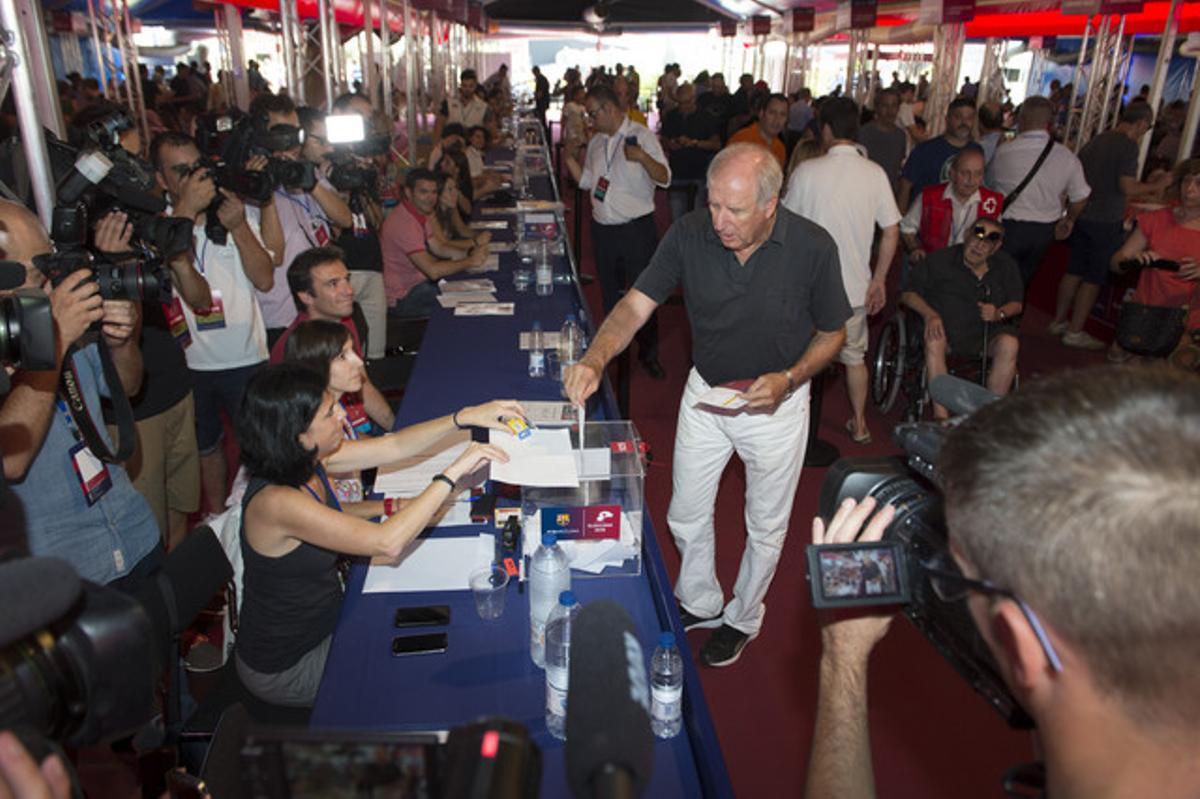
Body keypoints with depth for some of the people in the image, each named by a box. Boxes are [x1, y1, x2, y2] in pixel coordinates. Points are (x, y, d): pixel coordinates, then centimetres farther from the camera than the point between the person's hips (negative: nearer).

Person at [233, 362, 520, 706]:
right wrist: (453, 472, -36)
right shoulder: (277, 501, -34)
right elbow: (388, 543, -39)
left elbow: (393, 446, -2)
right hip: (285, 668, -7)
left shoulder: (308, 459, -9)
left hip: (319, 622, 7)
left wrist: (465, 417, -12)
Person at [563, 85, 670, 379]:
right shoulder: (596, 142, 13)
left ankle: (648, 353, 17)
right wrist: (569, 157, 6)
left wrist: (642, 157, -30)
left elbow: (664, 178, -14)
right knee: (610, 293, 16)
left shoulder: (641, 136, -7)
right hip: (603, 229, 6)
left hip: (637, 229, -6)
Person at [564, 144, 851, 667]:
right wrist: (594, 359, -39)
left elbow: (832, 333, -8)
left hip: (775, 403, -2)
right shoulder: (689, 235, -18)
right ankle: (699, 603, 46)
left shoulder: (813, 248, -22)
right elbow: (636, 306, -20)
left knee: (766, 527, 18)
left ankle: (743, 618, 45)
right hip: (704, 393, 2)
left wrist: (789, 379, -25)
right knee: (686, 519, 16)